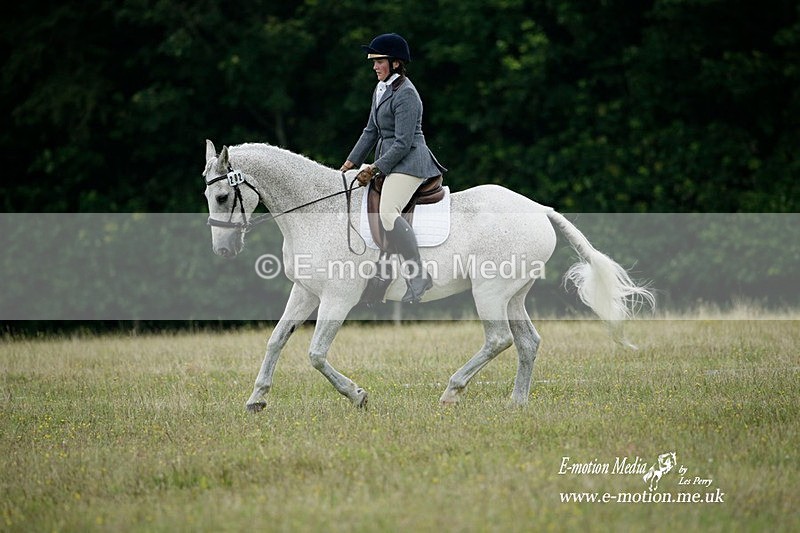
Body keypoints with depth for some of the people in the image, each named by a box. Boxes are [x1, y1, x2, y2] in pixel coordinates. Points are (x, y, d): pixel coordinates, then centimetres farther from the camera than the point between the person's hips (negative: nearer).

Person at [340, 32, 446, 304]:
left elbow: (403, 143, -18)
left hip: (408, 161, -11)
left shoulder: (406, 94, -14)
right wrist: (351, 163, 16)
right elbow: (371, 131, 22)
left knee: (389, 212, -28)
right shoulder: (381, 89, 16)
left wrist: (375, 169, -16)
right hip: (387, 162, 11)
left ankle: (418, 276, -28)